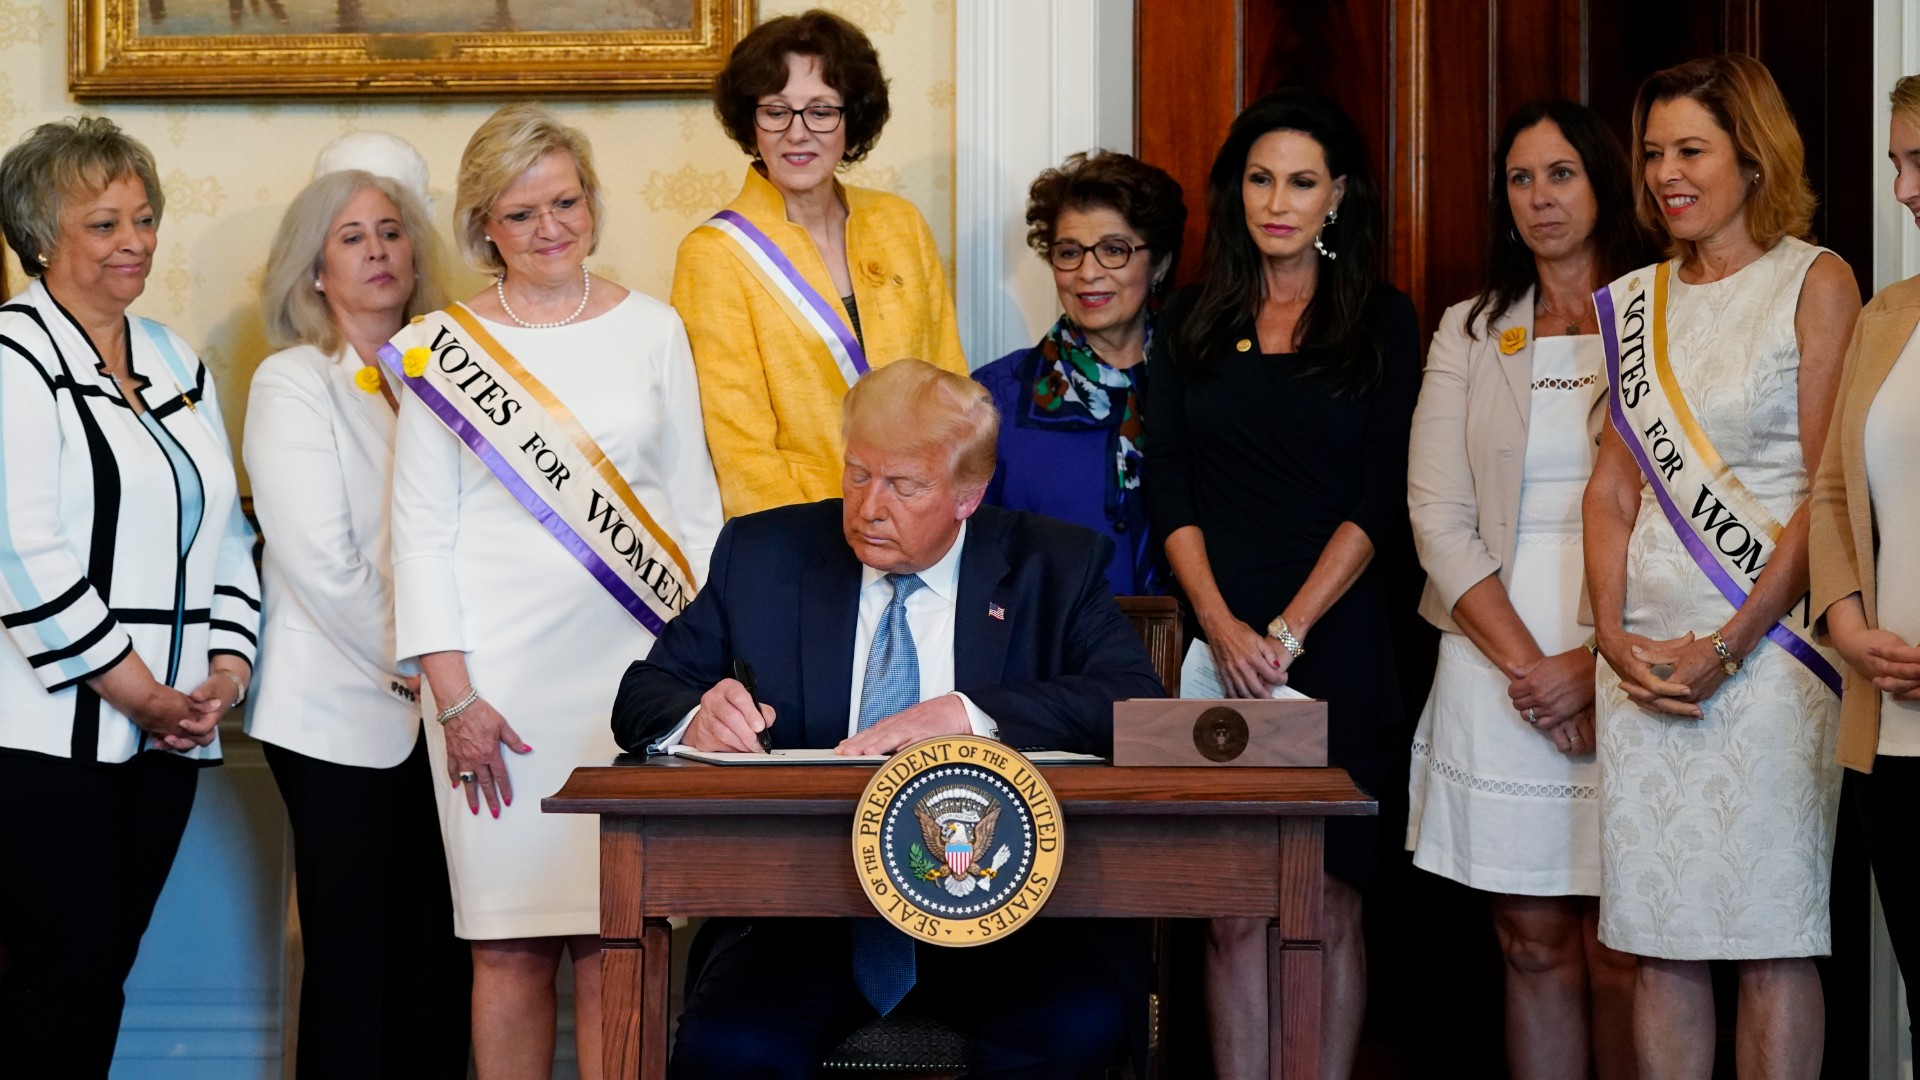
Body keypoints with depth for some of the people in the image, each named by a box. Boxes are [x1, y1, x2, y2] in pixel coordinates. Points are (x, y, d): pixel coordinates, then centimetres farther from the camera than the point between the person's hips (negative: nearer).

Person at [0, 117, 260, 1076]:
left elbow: (227, 535, 17)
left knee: (107, 969, 8)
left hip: (165, 736, 7)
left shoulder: (176, 365, 17)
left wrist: (225, 673, 2)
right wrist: (137, 691, -13)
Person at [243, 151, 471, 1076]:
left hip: (438, 711, 5)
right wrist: (416, 670, -8)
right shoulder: (292, 383, -2)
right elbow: (322, 564, -11)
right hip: (345, 714, -5)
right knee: (355, 965, -2)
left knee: (440, 963, 4)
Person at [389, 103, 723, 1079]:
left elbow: (695, 506, 12)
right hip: (500, 675, -1)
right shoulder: (443, 347, 4)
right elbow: (421, 531, 2)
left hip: (632, 667, 1)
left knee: (617, 941, 1)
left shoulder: (651, 330, 10)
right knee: (512, 943, 2)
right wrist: (452, 696, -5)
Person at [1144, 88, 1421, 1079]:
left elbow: (1381, 501, -2)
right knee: (1235, 915, 0)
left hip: (1335, 645, -1)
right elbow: (1169, 494, 5)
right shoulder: (1191, 325, 11)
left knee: (1326, 912, 0)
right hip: (1216, 647, 2)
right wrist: (1223, 627, -9)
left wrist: (1289, 631, -11)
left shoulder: (1382, 321, 5)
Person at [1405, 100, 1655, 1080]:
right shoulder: (1470, 332, 12)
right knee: (1533, 945, 5)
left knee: (1619, 952, -3)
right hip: (1495, 672, 2)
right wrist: (1526, 665, -7)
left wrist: (1595, 665, -11)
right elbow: (1437, 516, 5)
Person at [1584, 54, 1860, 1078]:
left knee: (1771, 938, -3)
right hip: (1644, 655, 5)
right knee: (1659, 940, 7)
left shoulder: (1815, 282, -2)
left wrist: (1728, 648, -13)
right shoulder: (1636, 299, 14)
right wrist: (1614, 636, -3)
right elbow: (1614, 484, 13)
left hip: (1766, 645, -5)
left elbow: (1828, 491, -8)